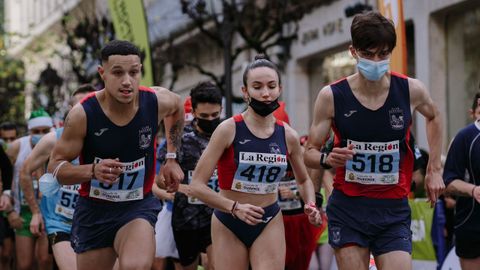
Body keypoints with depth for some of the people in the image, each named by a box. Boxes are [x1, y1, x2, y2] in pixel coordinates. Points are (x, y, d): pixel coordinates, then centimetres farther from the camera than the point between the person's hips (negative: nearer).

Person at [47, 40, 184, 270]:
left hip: (138, 207, 0)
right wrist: (93, 170, -29)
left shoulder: (158, 102, -13)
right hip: (93, 209, 1)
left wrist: (171, 158, 14)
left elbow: (176, 106, 14)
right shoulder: (82, 114, -19)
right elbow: (55, 166, -11)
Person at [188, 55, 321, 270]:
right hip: (229, 223, -2)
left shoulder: (288, 136, -1)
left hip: (270, 222, 2)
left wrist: (310, 205, -2)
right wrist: (235, 207, -28)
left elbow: (303, 180, 18)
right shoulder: (229, 129, -13)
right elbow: (196, 186, -17)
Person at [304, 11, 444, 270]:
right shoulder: (332, 96, -7)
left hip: (393, 210, 1)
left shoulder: (411, 90, -3)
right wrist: (327, 159, -22)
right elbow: (310, 153, 1)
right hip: (347, 208, -1)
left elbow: (433, 117, 21)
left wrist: (434, 169, 16)